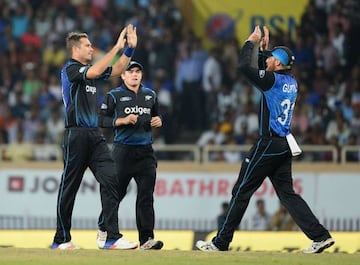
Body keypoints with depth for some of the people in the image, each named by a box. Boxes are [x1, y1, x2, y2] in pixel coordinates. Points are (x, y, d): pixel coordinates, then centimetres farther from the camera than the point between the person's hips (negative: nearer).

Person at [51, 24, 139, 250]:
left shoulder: (89, 69, 17)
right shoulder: (70, 69, -6)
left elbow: (117, 71, 20)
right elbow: (93, 72, -23)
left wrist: (130, 47, 7)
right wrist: (117, 47, -21)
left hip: (95, 136, 7)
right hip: (76, 135, -7)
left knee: (110, 179, -6)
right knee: (70, 187, 0)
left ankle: (113, 237, -10)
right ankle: (62, 240, 10)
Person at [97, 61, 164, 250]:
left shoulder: (150, 95, 15)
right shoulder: (114, 96, 0)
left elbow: (157, 115, 27)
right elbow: (102, 120, -4)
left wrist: (159, 121, 4)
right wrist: (122, 121, -16)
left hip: (146, 151, 4)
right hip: (123, 151, -3)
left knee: (146, 195, -5)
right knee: (117, 191, 2)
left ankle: (146, 239, -8)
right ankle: (103, 229, 24)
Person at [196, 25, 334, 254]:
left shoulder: (274, 79, -14)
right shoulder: (291, 82, 11)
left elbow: (245, 66, -20)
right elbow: (262, 70, 28)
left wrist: (252, 42, -7)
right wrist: (262, 47, 20)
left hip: (269, 144, -8)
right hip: (284, 145, 8)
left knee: (242, 190, -1)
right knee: (287, 193, 8)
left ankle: (221, 242, 4)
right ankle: (320, 236, -2)